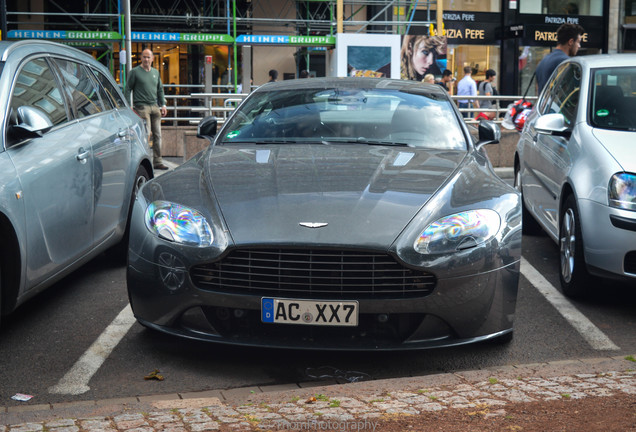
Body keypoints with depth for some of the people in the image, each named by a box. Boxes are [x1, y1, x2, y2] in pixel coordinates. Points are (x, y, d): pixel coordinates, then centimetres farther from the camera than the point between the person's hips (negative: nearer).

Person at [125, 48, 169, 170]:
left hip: (155, 106, 6)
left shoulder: (156, 72, 16)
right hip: (142, 106, -6)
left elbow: (160, 89, 23)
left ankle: (157, 161, 12)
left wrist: (163, 105, 15)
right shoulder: (135, 72, 0)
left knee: (157, 134, 5)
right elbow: (128, 89, 0)